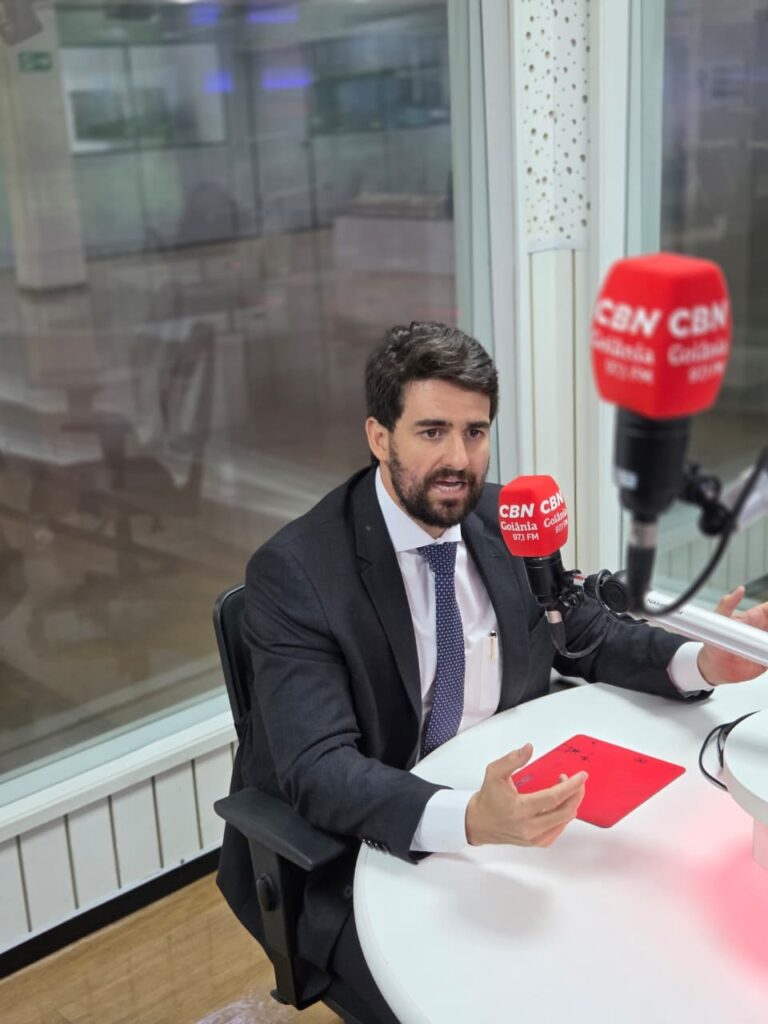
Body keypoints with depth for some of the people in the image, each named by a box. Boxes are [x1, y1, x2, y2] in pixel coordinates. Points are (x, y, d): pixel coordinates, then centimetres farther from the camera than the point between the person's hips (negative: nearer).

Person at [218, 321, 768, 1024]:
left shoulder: (509, 523, 0)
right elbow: (317, 767, -26)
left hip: (505, 815, 6)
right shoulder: (295, 571, -18)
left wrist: (700, 662, -10)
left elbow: (589, 637, 11)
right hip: (349, 853, -5)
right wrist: (465, 820, -44)